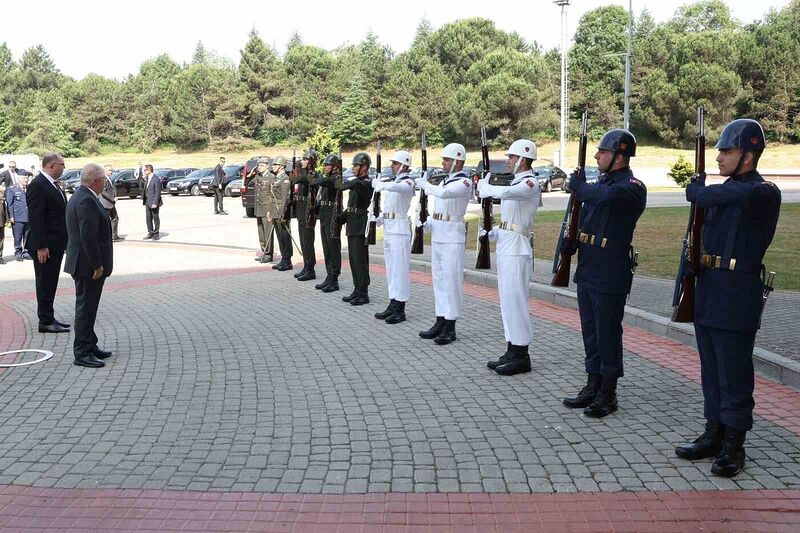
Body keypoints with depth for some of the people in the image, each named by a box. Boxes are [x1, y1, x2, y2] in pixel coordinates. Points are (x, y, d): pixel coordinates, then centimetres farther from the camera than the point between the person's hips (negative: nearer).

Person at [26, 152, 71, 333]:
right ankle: (45, 322, 6)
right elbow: (35, 218, -20)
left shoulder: (54, 184, 12)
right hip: (45, 246, -9)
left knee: (51, 283, 15)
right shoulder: (37, 185, -16)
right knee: (45, 283, -1)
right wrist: (41, 246, -21)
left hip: (56, 244, 9)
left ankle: (49, 317, 24)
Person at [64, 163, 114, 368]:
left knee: (87, 307, 17)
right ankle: (82, 353, 2)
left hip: (85, 264, 11)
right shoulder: (87, 201, -20)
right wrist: (97, 265, -21)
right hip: (88, 265, -11)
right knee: (86, 307, -4)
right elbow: (88, 237, -25)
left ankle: (90, 346, 28)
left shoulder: (79, 196, 13)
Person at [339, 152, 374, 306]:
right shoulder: (357, 181, 16)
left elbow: (353, 184, -34)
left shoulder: (367, 183, -12)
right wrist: (341, 218, 11)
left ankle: (363, 293, 0)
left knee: (360, 259, -6)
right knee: (353, 259, 12)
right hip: (352, 225, 9)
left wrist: (345, 184, -15)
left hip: (360, 226, -9)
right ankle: (357, 290, 20)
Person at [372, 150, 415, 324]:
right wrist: (380, 217, 6)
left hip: (399, 229, -9)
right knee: (391, 268, 11)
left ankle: (400, 310, -3)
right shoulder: (393, 181, 17)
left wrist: (379, 184, -20)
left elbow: (394, 187, -33)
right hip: (388, 228, 9)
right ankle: (393, 305, 18)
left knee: (400, 268, -7)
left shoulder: (407, 182, -9)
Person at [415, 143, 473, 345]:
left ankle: (450, 327, 0)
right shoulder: (444, 181, 16)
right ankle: (440, 322, 19)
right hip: (437, 236, 9)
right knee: (439, 279, 11)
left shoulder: (465, 182, -10)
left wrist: (424, 184, -13)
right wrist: (427, 223, 5)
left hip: (452, 238, -9)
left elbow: (442, 193, -28)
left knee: (452, 280, -5)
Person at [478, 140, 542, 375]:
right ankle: (512, 351, 19)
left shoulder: (530, 184, -12)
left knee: (515, 299, -7)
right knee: (508, 300, 12)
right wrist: (492, 233, 11)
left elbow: (502, 193, -28)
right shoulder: (515, 183, 17)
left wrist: (484, 186, -10)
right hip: (504, 247, 10)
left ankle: (521, 356, 0)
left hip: (516, 250, -10)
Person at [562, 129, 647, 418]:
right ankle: (593, 386, 26)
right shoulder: (601, 181, 13)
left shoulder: (632, 187, -13)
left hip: (610, 274, -8)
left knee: (608, 333, 0)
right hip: (587, 269, 8)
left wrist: (579, 187, -17)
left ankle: (608, 394, 11)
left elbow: (607, 197, -35)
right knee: (591, 331, 14)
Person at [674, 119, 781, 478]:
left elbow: (721, 196, -28)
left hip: (737, 298, -8)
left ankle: (733, 447, 9)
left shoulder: (764, 193, -11)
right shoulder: (723, 189, 14)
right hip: (708, 293, 8)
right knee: (712, 372, 15)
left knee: (734, 376, -1)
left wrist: (696, 190, -8)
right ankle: (714, 434, 26)